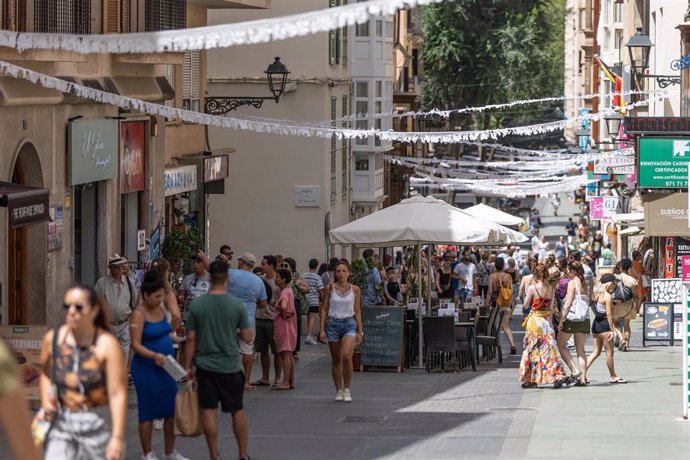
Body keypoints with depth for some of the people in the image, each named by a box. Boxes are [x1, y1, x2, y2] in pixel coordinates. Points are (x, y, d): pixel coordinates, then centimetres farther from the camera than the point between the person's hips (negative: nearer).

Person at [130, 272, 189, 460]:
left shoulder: (160, 309, 9)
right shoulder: (139, 314, -14)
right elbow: (136, 345, -19)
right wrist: (154, 356, -32)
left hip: (165, 366, 7)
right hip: (147, 368, -7)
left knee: (172, 409, 8)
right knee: (148, 411, 2)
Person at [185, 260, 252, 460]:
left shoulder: (197, 305, -6)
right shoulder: (237, 305, -9)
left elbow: (191, 339, -2)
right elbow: (247, 338, -5)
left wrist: (188, 365, 7)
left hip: (205, 366, 0)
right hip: (231, 366, 0)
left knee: (209, 410, 5)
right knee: (237, 410, 13)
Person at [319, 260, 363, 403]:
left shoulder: (355, 289, 3)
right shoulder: (330, 288, 1)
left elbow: (357, 311, 7)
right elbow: (324, 309, 4)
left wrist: (360, 332, 5)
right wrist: (322, 329, -2)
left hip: (349, 323, -1)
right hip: (333, 324, 1)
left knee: (347, 356, -19)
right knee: (336, 360, 6)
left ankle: (347, 389, -8)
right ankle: (339, 391, 17)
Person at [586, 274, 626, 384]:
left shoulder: (598, 294, 13)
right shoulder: (608, 296, -13)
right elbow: (609, 314, -16)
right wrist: (611, 330, -15)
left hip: (596, 323, 9)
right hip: (604, 324, -9)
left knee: (596, 352, 11)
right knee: (609, 352, 0)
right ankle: (613, 377, 6)